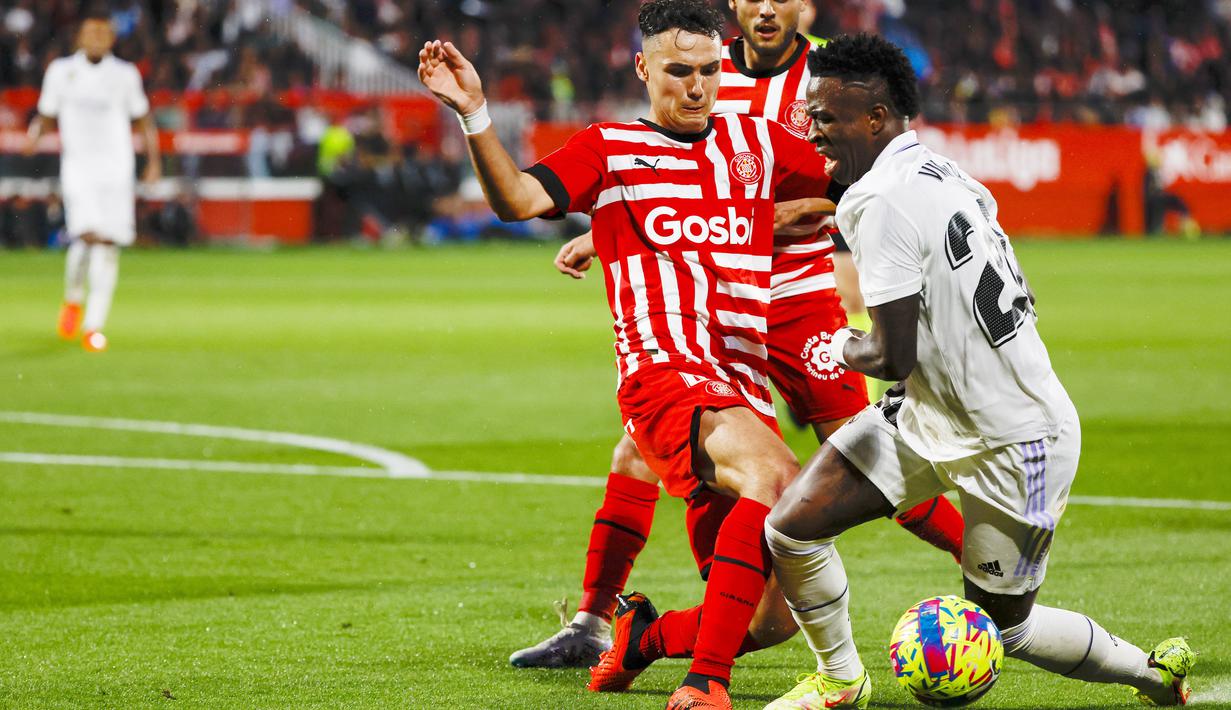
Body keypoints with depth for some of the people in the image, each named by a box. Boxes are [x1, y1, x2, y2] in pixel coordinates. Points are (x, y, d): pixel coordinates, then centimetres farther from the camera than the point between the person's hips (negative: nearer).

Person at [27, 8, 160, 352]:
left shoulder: (124, 75, 7)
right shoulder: (61, 71, 6)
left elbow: (143, 120, 15)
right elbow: (46, 115, 14)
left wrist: (154, 160, 6)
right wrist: (35, 133, -7)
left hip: (116, 167, 2)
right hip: (77, 165, -2)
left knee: (108, 244, -3)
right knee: (88, 234, -19)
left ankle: (94, 325, 2)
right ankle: (72, 300, 8)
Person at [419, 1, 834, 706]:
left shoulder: (755, 141, 19)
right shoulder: (611, 149, 7)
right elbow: (518, 198, -9)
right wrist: (475, 112, -22)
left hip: (745, 395, 6)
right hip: (666, 376, -6)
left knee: (773, 618, 3)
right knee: (779, 478, -37)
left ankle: (643, 634, 34)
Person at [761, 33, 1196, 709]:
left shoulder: (879, 202, -24)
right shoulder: (943, 173, 3)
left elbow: (893, 358, -25)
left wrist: (843, 347, -2)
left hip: (1014, 444, -9)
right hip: (928, 415, 9)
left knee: (1002, 627, 8)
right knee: (790, 527, -1)